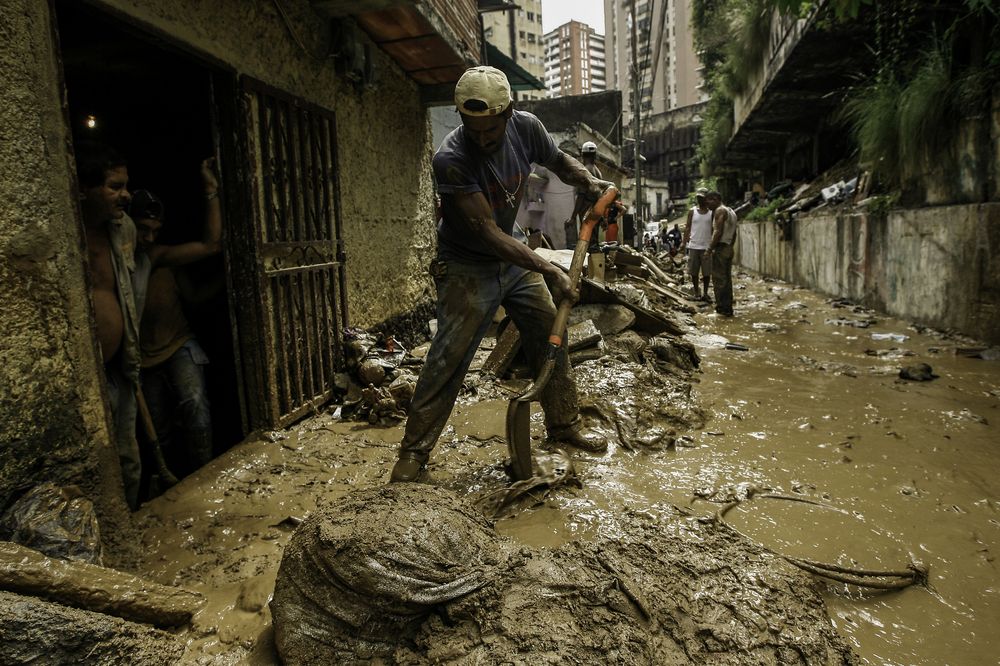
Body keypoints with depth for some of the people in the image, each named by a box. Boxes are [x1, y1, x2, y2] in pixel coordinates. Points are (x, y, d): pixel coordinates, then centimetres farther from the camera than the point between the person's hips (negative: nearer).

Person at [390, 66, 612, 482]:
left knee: (551, 337, 8)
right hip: (468, 267, -6)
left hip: (515, 259, 6)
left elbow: (559, 162, 11)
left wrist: (588, 181, -11)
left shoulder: (526, 127, -10)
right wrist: (549, 271, -32)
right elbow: (487, 232, -30)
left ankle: (564, 424, 27)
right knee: (447, 359, -8)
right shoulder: (451, 158, -28)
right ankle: (414, 451, 5)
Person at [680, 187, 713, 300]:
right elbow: (688, 227, 4)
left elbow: (714, 229, 6)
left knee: (706, 272, 2)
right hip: (693, 245, 1)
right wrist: (684, 242, -7)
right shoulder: (692, 211, 5)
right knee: (694, 271, 6)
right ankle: (696, 291, 18)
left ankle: (705, 292, 11)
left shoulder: (711, 212, 4)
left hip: (706, 246, -1)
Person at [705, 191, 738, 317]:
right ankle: (727, 307, 17)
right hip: (729, 248, 10)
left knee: (719, 279, -6)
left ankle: (723, 308, -6)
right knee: (727, 279, 13)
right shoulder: (731, 211, 18)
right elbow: (734, 234, 20)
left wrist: (710, 248, -17)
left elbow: (718, 232, -20)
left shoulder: (720, 211, -11)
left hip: (720, 248, -10)